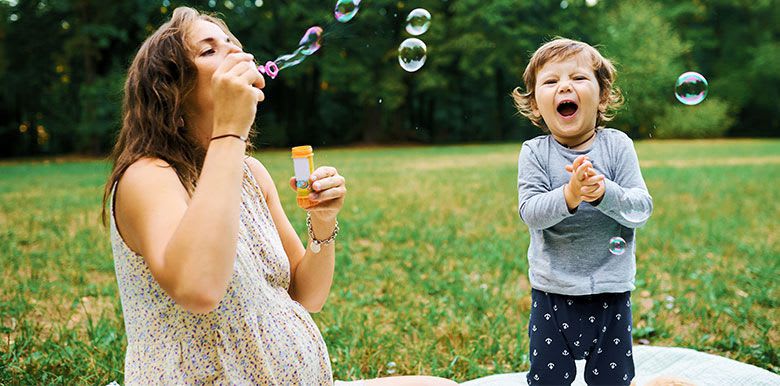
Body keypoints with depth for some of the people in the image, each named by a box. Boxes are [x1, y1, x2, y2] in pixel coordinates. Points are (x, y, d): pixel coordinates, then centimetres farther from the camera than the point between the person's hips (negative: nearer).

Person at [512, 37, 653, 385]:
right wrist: (569, 195, -35)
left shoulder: (617, 145, -5)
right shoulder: (534, 153, -6)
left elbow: (642, 208, -11)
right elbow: (529, 212, -17)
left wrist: (604, 192, -30)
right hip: (552, 293, 0)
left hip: (611, 292, 1)